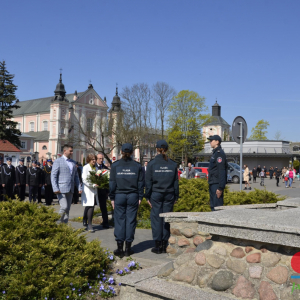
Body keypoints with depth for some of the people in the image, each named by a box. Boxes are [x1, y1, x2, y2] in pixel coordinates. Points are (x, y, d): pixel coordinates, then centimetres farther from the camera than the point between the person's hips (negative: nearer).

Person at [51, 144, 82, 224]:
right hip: (61, 189, -6)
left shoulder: (73, 162, 16)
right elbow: (53, 176, -9)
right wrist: (55, 189, -19)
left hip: (70, 190, 6)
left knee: (67, 209, 7)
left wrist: (79, 187, 8)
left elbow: (76, 176, 19)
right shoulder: (58, 161, -4)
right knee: (64, 207, -14)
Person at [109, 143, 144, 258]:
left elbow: (112, 182, 0)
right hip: (133, 196, 1)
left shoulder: (115, 165, -1)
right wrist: (140, 197, 9)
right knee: (131, 220, 6)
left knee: (119, 221, 6)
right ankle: (128, 248, 11)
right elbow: (140, 183, 3)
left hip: (119, 196, 0)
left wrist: (112, 198, 5)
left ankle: (120, 247, 8)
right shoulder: (137, 166, 2)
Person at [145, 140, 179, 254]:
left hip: (156, 194, -2)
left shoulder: (152, 163, -5)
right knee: (166, 219, 8)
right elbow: (176, 182, 6)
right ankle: (164, 245, 12)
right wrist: (175, 196, 13)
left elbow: (148, 181, -4)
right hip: (169, 194, 2)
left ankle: (158, 245, 6)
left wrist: (148, 196, 2)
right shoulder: (172, 164, 3)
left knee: (156, 218, 3)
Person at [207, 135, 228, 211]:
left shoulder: (219, 153, -13)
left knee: (217, 206, -10)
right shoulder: (215, 153, 19)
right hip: (213, 184, 10)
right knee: (213, 206, 13)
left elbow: (221, 171, -20)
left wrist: (220, 188, -24)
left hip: (217, 185, -10)